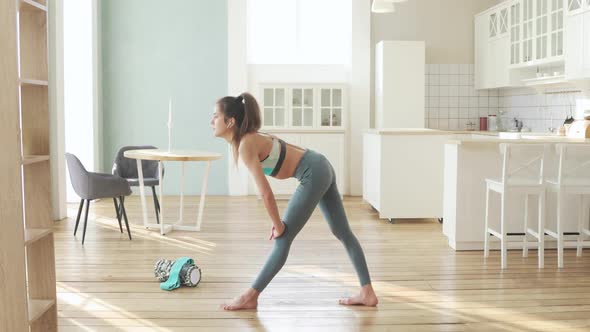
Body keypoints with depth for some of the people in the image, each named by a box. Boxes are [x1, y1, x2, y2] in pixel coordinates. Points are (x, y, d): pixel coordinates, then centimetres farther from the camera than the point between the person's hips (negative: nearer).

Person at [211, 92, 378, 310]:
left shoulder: (245, 146, -18)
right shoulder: (248, 138, 10)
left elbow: (266, 193, -19)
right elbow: (267, 192, 15)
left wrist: (278, 225, -7)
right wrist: (278, 221, 14)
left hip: (313, 175, -10)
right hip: (321, 168, 10)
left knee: (283, 239, -2)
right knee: (343, 233, 13)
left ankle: (250, 296, 7)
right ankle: (367, 293, 22)